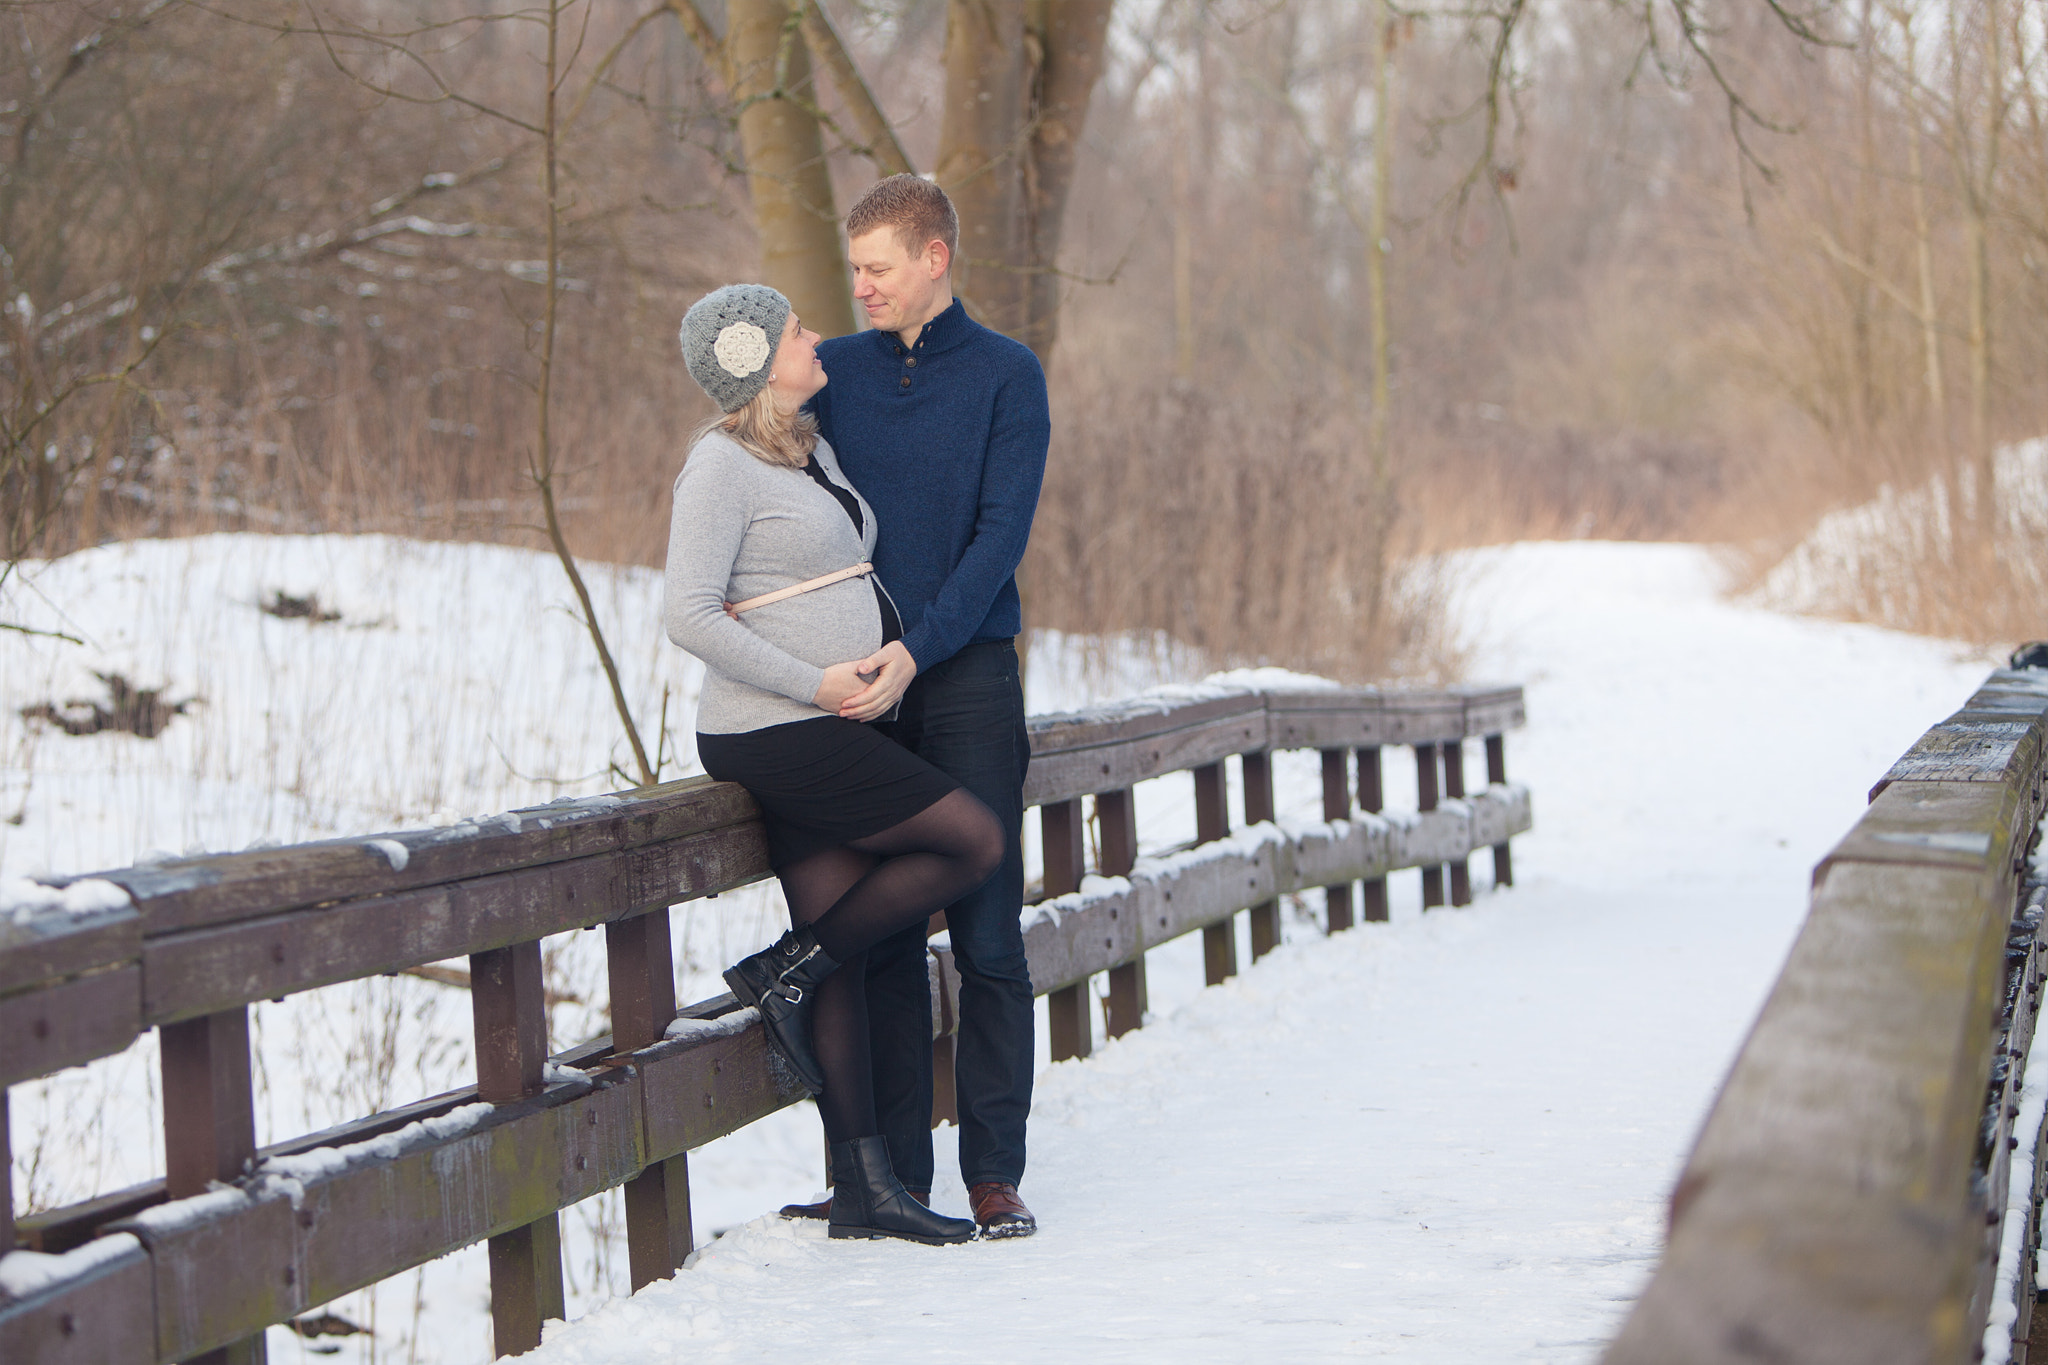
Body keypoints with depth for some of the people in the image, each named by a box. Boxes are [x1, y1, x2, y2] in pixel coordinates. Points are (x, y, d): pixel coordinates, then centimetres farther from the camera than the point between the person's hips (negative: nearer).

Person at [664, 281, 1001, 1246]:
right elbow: (691, 615, -18)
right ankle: (786, 974, -1)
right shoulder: (721, 465, -11)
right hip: (775, 735, -8)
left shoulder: (815, 451, 15)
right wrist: (816, 683, -18)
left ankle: (865, 1188, 8)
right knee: (973, 841, -9)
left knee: (842, 959, 6)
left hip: (821, 733, 8)